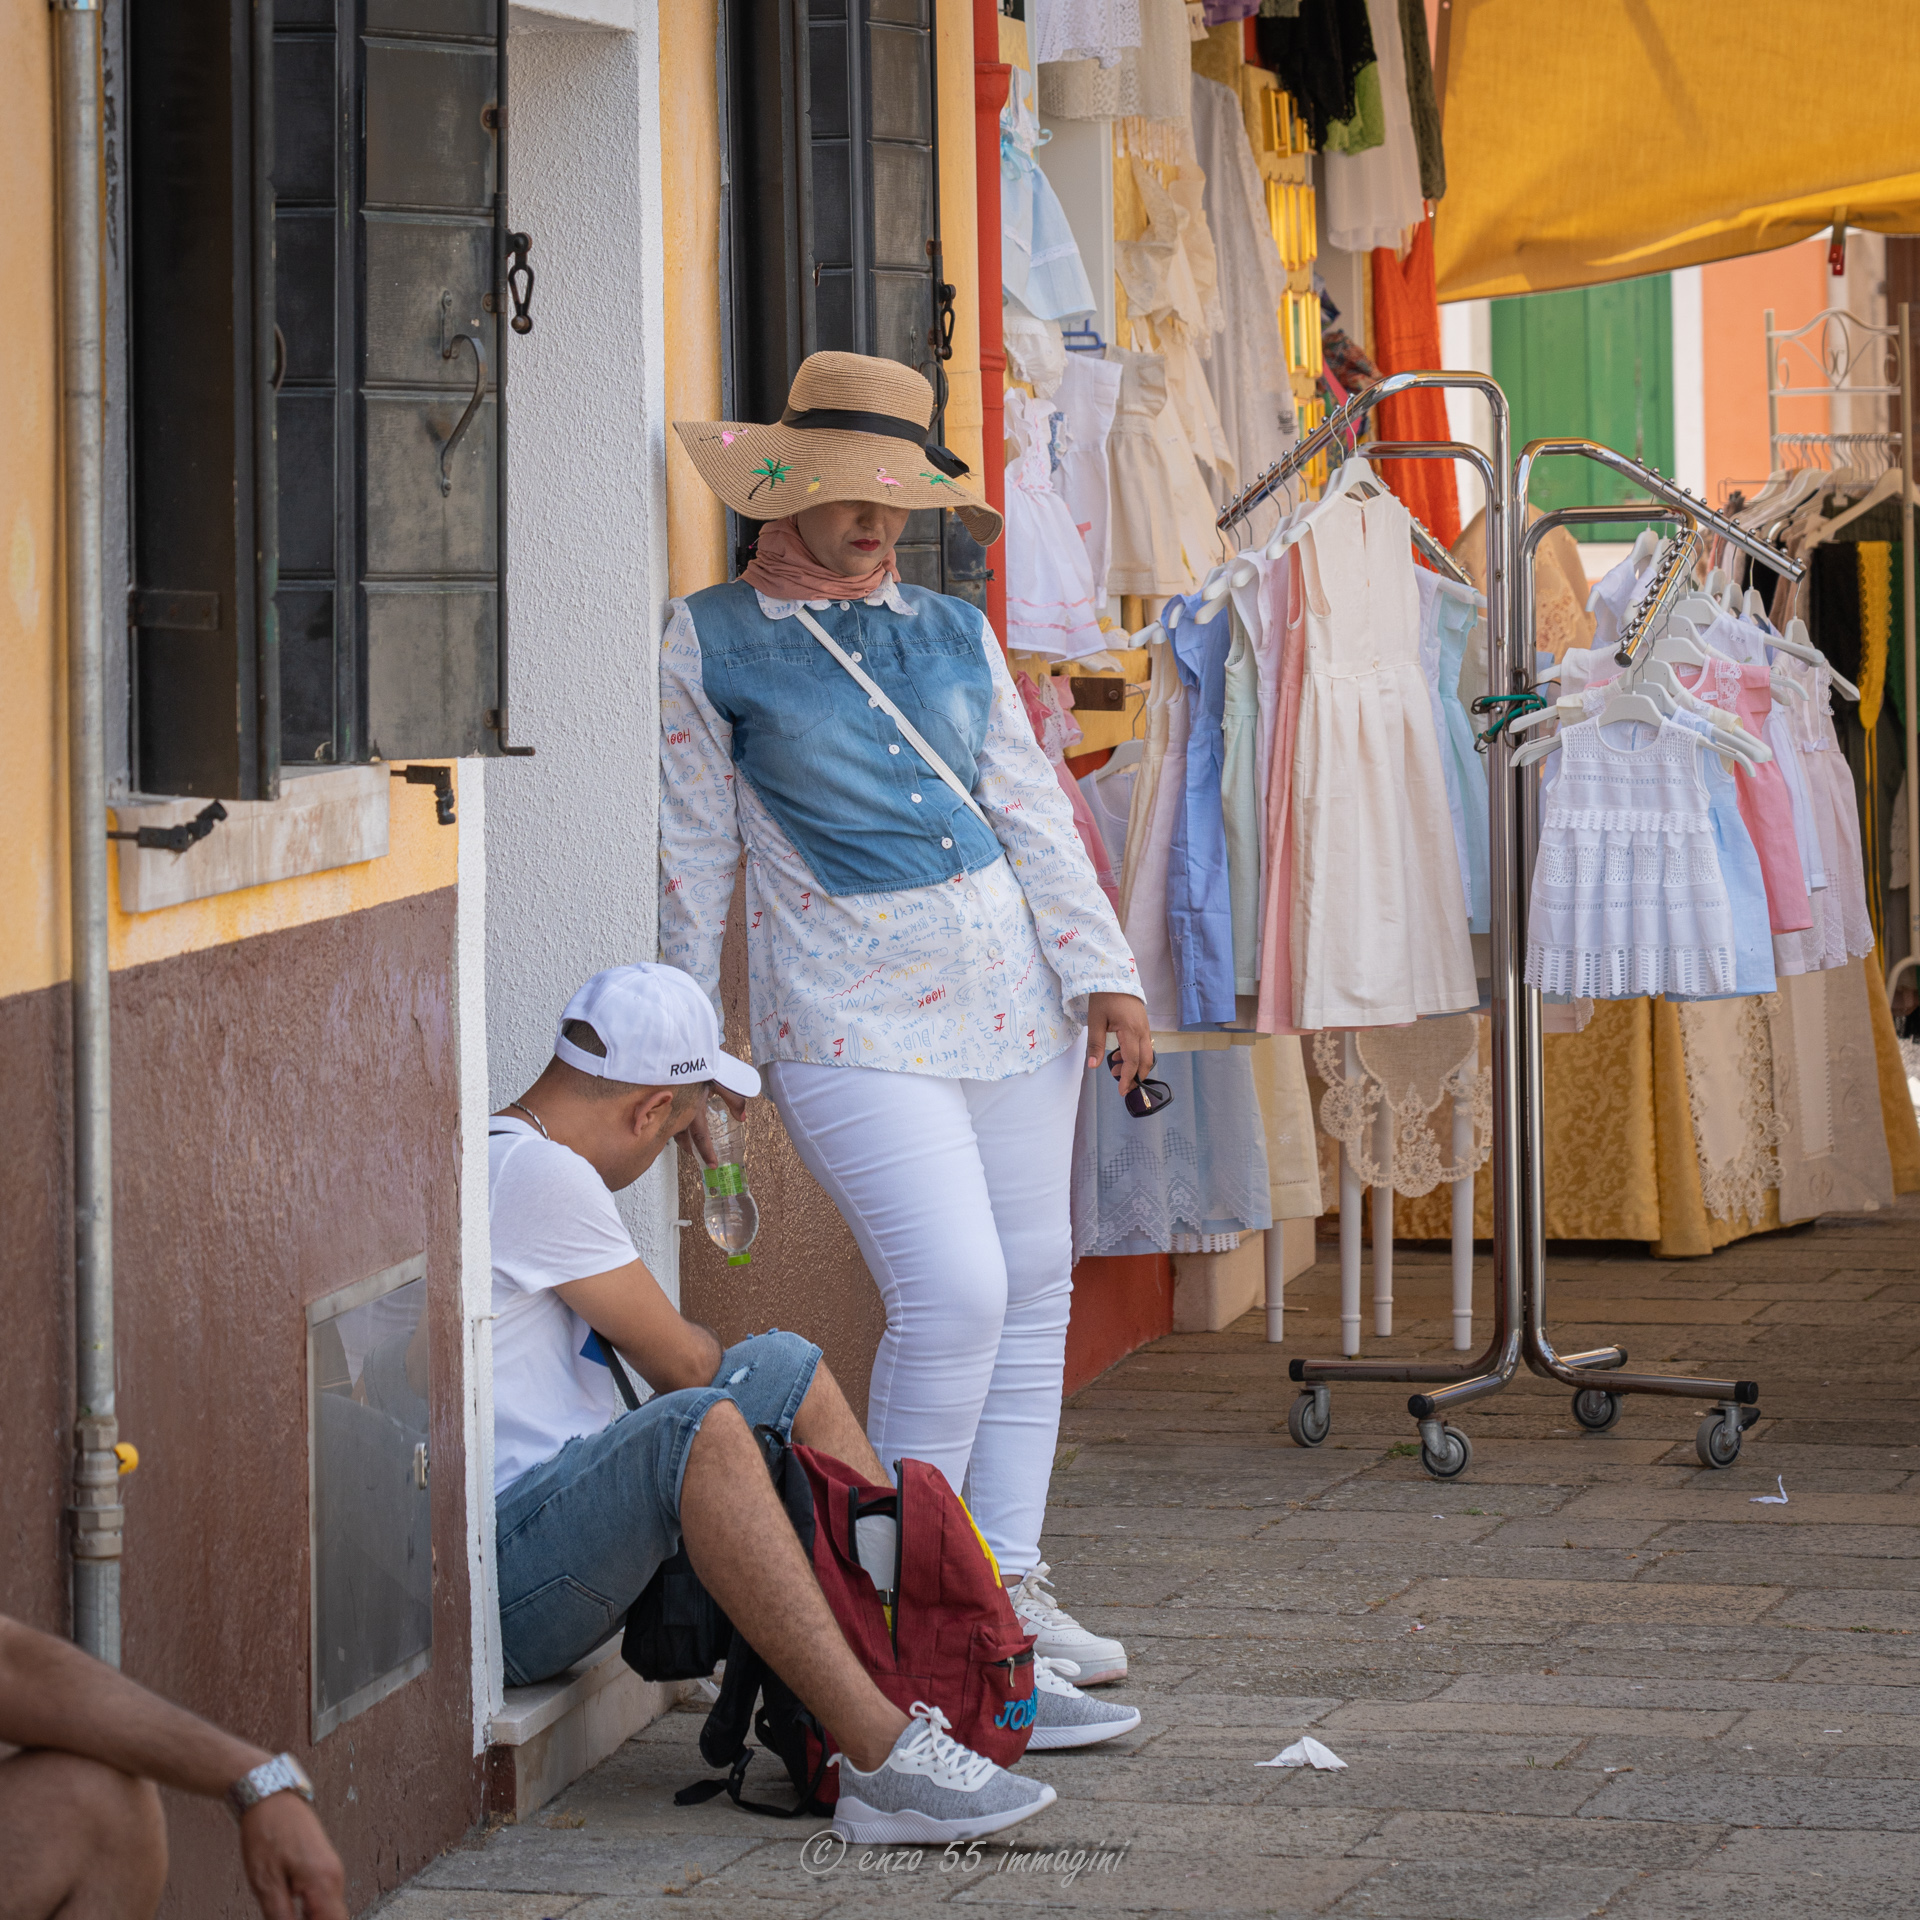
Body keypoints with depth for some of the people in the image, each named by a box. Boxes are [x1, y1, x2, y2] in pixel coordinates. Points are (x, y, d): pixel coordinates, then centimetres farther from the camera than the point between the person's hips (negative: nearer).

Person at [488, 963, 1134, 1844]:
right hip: (499, 1585, -11)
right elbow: (680, 1365, -5)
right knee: (696, 1428, -35)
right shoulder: (534, 1172, -14)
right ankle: (880, 1754, -42)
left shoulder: (504, 1156, 19)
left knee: (781, 1367, 13)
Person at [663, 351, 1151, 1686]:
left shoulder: (954, 633, 12)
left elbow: (1029, 809, 11)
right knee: (954, 1293, -17)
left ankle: (1009, 1581, 16)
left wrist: (1102, 971, 3)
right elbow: (693, 854, 2)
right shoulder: (709, 645, 0)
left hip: (1009, 992, 6)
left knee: (1035, 1289, 6)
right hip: (852, 1017, -5)